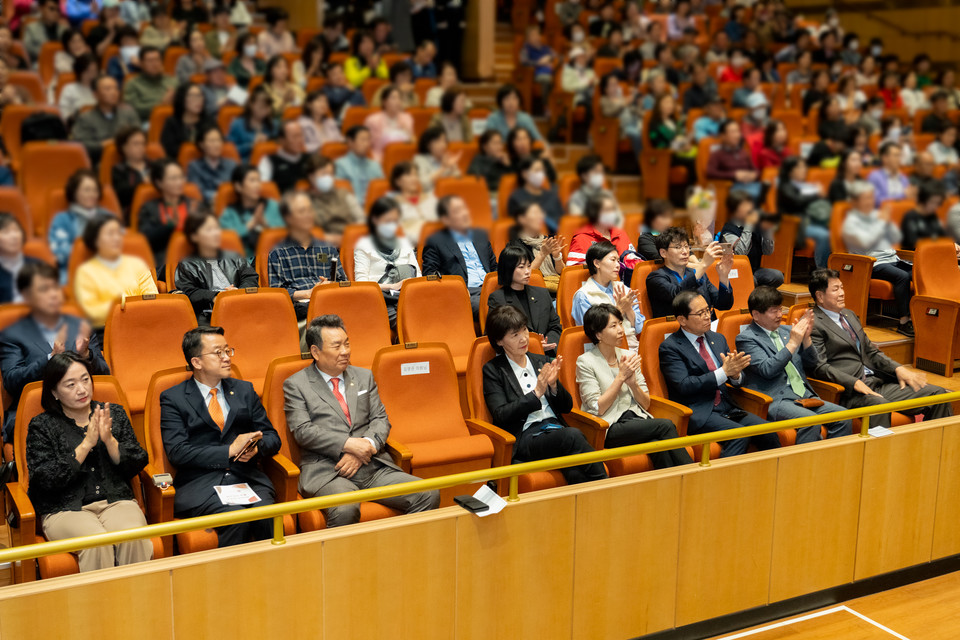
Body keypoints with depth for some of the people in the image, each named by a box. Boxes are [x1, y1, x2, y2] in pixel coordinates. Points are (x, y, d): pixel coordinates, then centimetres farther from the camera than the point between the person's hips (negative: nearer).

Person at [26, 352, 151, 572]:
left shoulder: (115, 414, 14)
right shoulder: (42, 426, 7)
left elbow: (135, 467, 9)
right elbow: (46, 481, -6)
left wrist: (109, 440, -9)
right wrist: (86, 444, -10)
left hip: (116, 500, 2)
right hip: (65, 509, -2)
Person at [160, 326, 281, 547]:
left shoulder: (244, 390, 19)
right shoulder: (173, 398, 6)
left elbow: (272, 437, 18)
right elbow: (177, 452, -6)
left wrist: (256, 448, -6)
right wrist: (229, 451, -11)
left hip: (247, 478, 3)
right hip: (201, 484, -3)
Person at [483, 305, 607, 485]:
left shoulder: (542, 362, 20)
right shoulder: (493, 370, 7)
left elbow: (567, 407, 18)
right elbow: (501, 416, -5)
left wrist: (554, 385, -3)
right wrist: (536, 393, -12)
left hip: (555, 430, 5)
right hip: (524, 438, -4)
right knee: (572, 435, -34)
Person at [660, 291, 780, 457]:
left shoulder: (717, 339, 17)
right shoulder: (670, 347, -4)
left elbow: (739, 379, 17)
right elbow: (683, 386, -16)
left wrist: (736, 373, -9)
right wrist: (723, 372, -19)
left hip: (727, 407, 6)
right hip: (698, 413, -6)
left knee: (767, 433, -18)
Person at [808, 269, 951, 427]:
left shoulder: (849, 315, 23)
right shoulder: (814, 324, -5)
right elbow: (820, 367, -14)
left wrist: (898, 368, 9)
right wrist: (855, 383, -24)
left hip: (877, 382, 9)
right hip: (850, 390, -9)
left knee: (938, 395, -2)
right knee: (879, 405, -41)